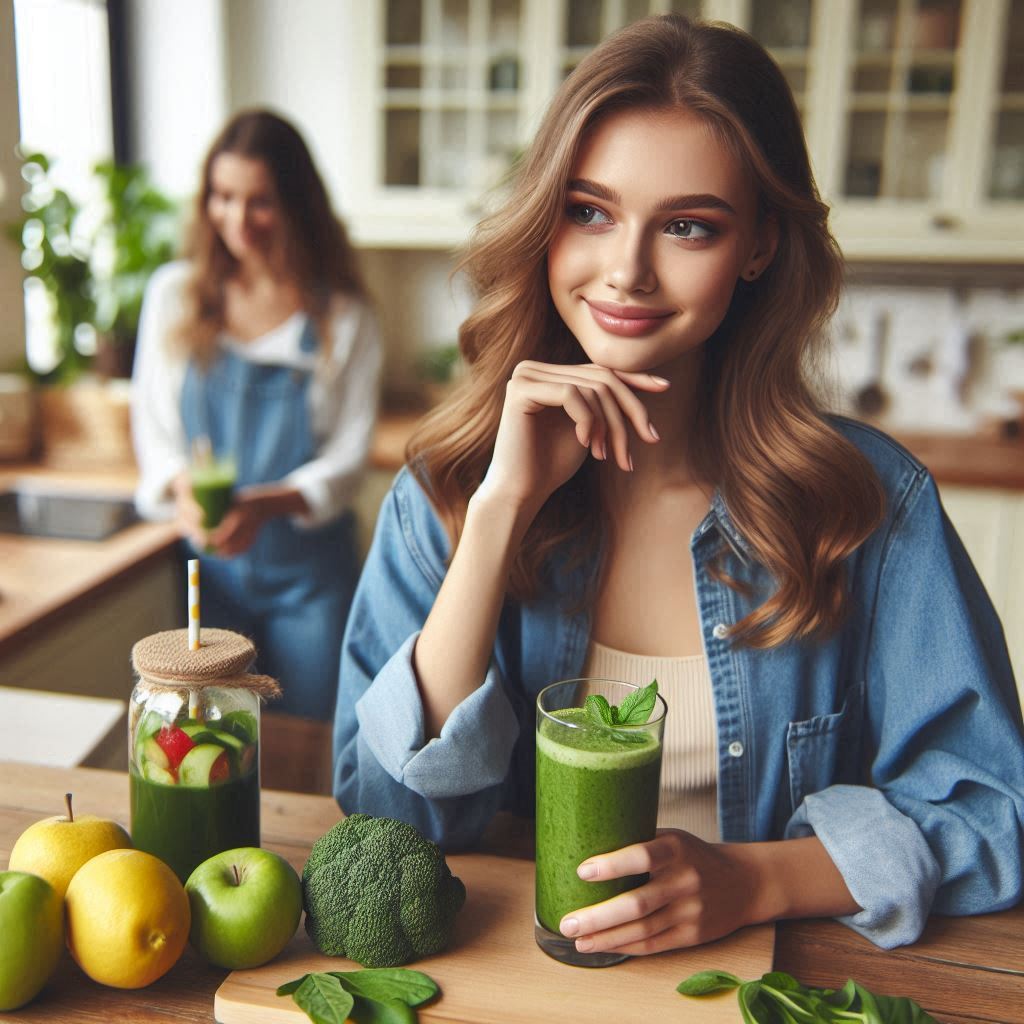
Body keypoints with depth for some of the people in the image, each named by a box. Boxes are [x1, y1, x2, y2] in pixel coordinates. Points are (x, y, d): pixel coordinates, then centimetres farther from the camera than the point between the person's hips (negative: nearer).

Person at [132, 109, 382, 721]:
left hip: (308, 569, -1)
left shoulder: (343, 316, -4)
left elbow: (349, 455, -5)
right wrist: (181, 488, -16)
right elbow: (154, 425, 5)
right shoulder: (174, 295, 4)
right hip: (207, 562, 2)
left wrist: (268, 504, -22)